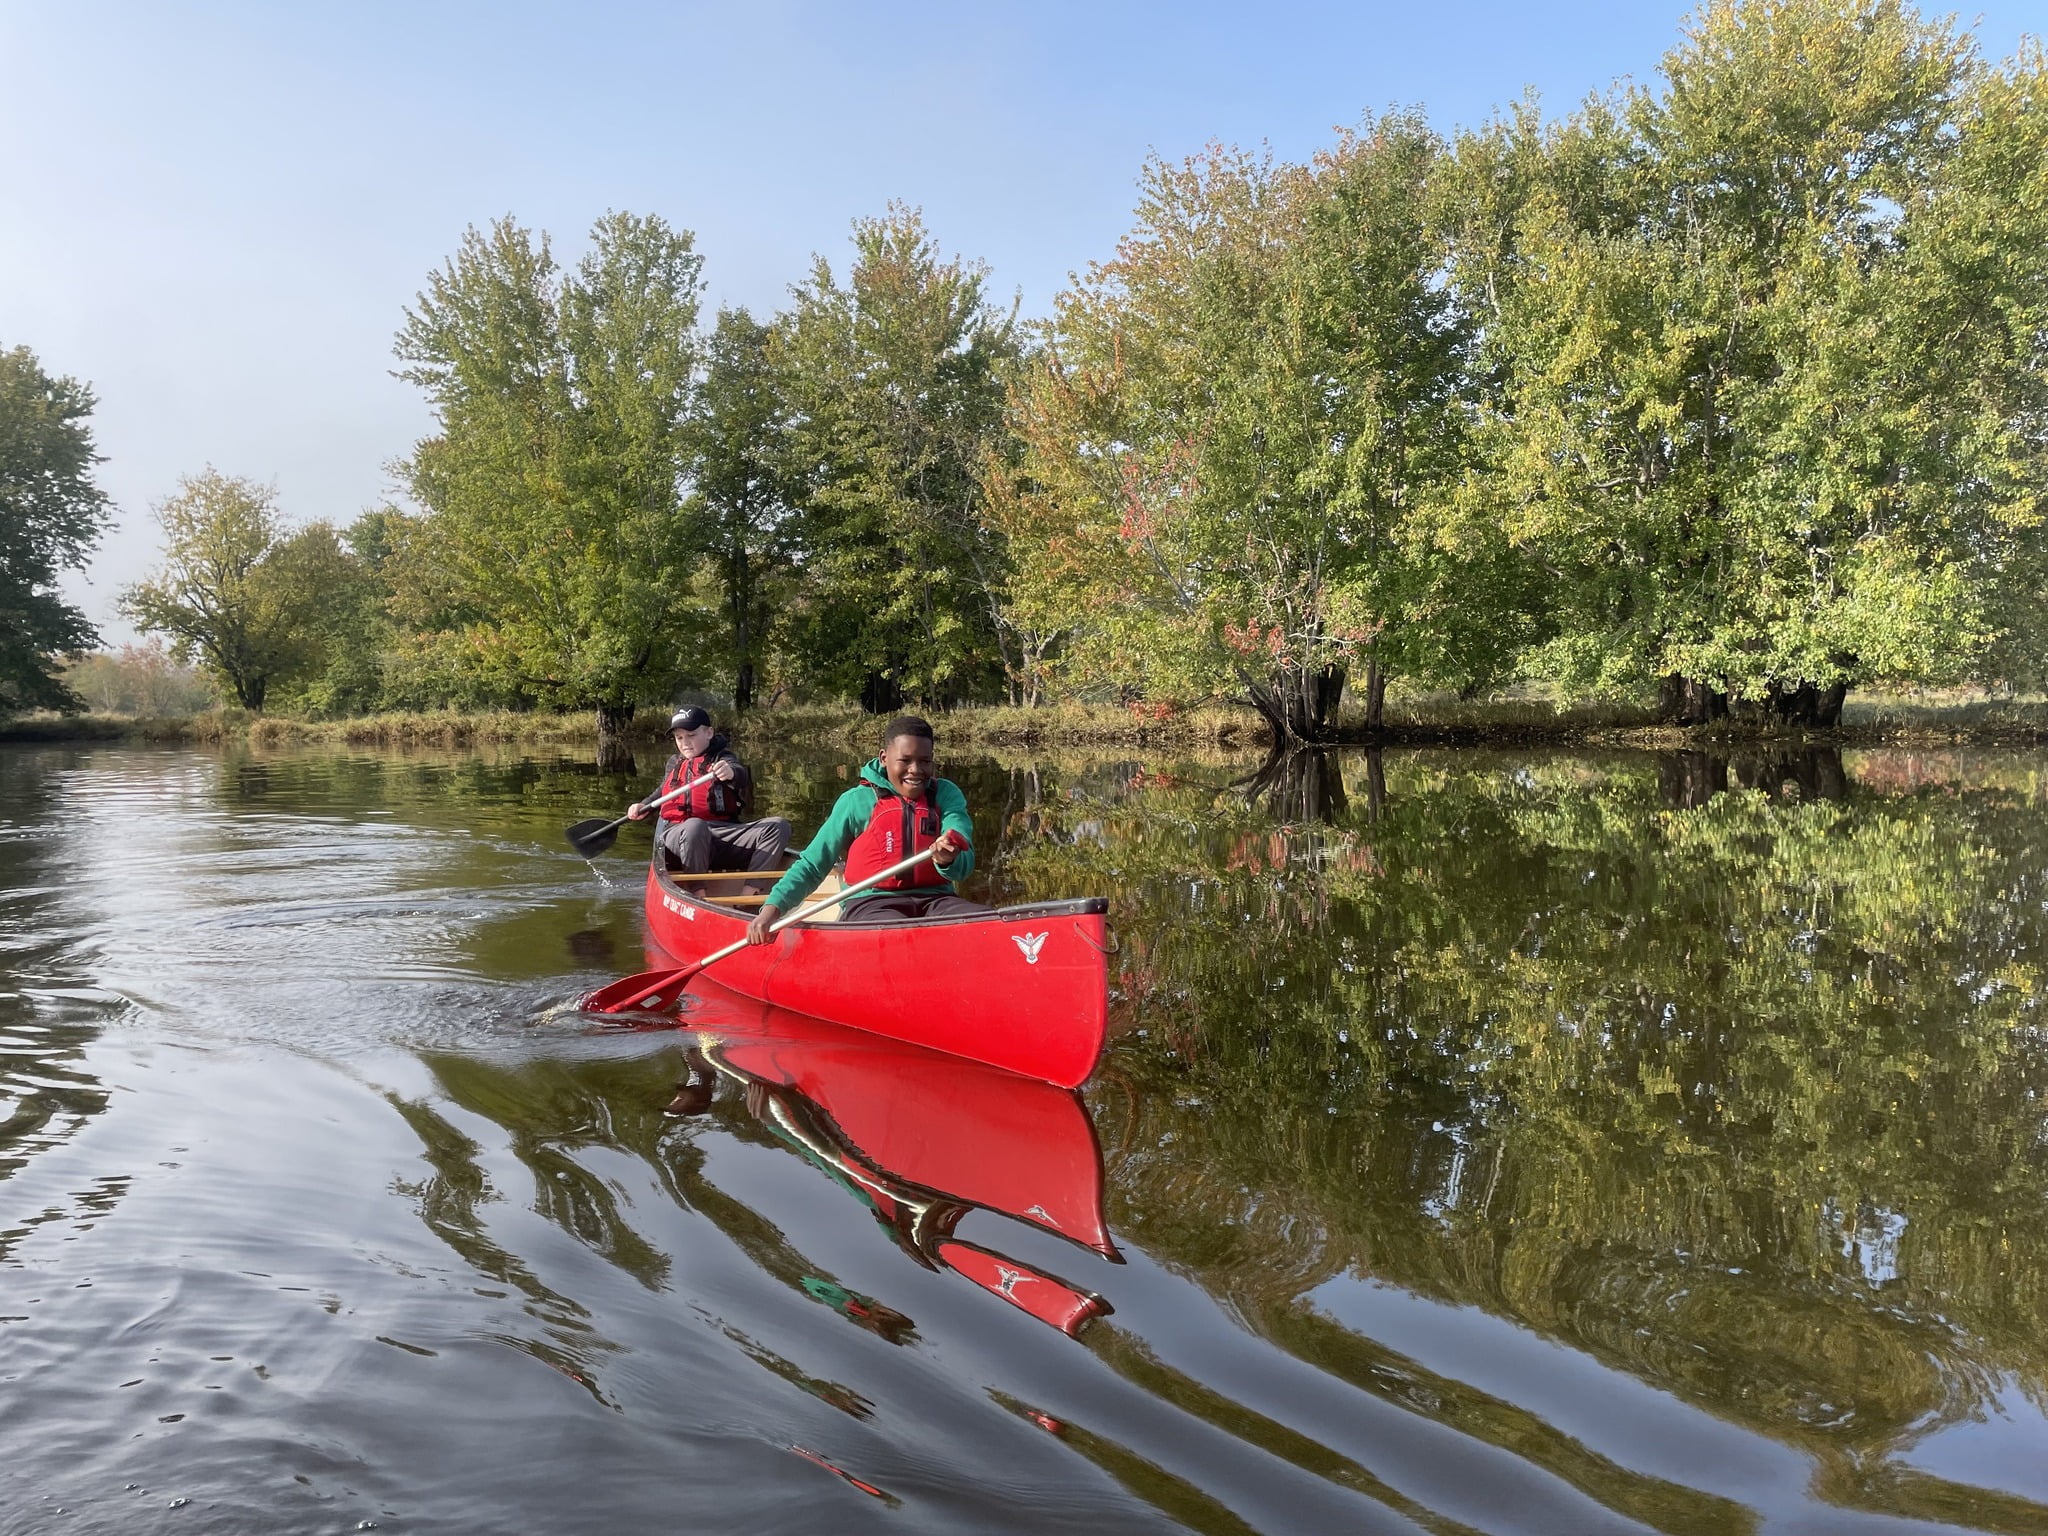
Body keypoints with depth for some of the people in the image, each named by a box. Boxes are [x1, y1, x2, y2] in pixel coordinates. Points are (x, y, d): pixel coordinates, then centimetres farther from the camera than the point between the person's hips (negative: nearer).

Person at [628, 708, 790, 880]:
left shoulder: (721, 759, 12)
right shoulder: (673, 764, 26)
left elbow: (741, 775, -12)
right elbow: (661, 794, 42)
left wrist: (731, 772, -38)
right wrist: (643, 806, 19)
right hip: (678, 835, 0)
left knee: (778, 827, -26)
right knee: (694, 826, -40)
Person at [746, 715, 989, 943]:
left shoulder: (946, 795, 9)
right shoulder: (857, 801, 5)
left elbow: (964, 866, -4)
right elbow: (811, 866, 7)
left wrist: (948, 860, -29)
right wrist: (772, 907, -9)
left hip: (935, 900, 2)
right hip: (871, 905, -2)